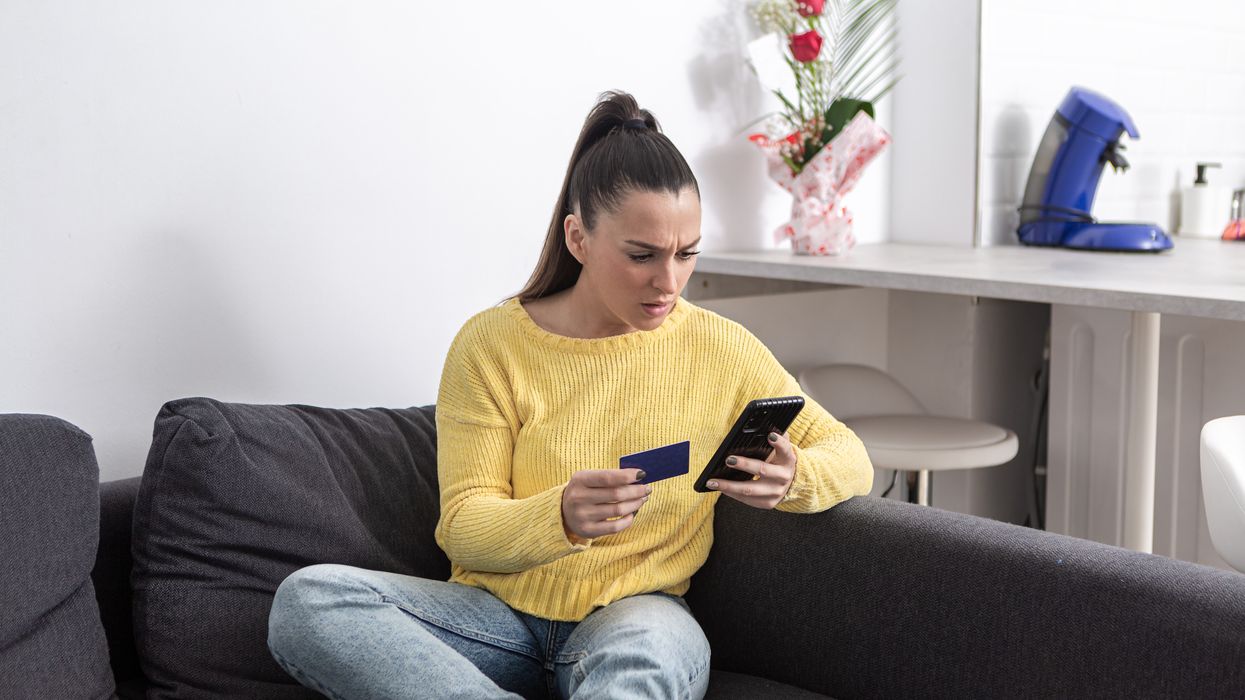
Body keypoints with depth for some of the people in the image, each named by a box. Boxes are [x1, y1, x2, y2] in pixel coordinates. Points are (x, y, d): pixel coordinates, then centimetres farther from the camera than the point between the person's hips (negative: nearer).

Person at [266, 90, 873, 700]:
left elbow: (850, 459, 8)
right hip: (498, 614, 3)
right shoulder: (492, 344, -1)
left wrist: (790, 480, -17)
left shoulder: (720, 350, 2)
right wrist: (560, 518, -28)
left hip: (636, 613, -2)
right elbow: (462, 528, -5)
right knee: (306, 600, -27)